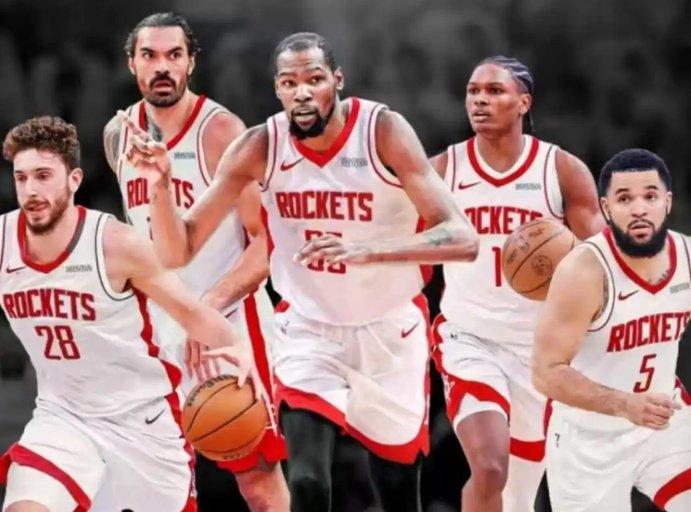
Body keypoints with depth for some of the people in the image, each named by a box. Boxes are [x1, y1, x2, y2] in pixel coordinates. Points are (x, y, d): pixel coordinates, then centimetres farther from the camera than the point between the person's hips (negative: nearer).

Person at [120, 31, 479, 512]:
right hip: (309, 329, 0)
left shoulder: (384, 131, -19)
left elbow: (462, 238, -27)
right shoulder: (260, 148, -13)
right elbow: (178, 251, -10)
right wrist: (160, 184, -30)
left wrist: (367, 249, -42)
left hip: (389, 330, 0)